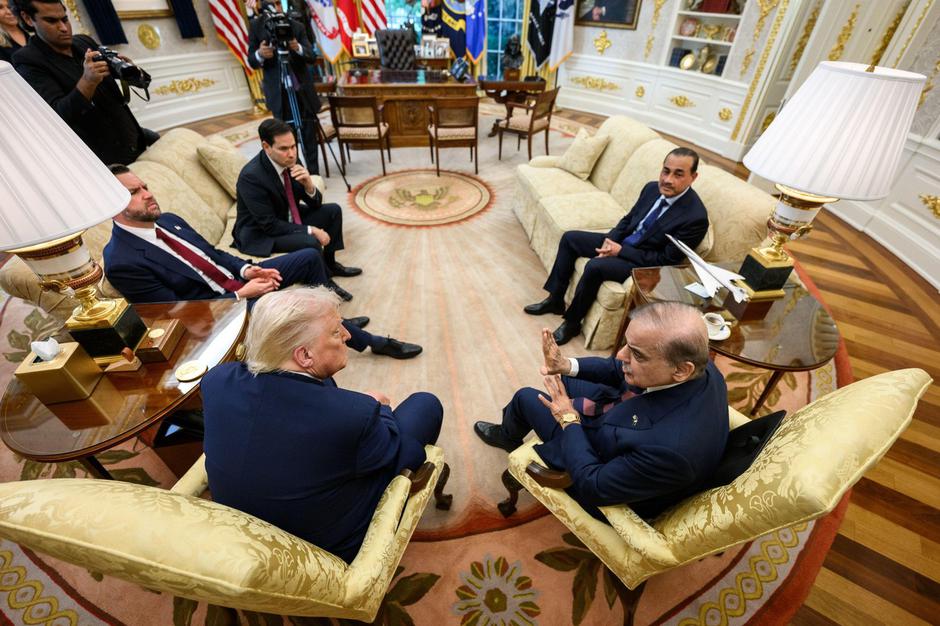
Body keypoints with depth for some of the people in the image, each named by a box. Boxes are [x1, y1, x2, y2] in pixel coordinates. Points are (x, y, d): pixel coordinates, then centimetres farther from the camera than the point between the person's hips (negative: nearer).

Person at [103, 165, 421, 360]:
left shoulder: (167, 220, 5)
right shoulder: (121, 263, -17)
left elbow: (213, 254, 12)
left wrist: (245, 269, -8)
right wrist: (240, 295, -21)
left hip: (237, 281, 8)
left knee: (310, 257, 0)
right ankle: (373, 343, -3)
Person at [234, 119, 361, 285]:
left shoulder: (290, 162, -8)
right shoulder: (251, 176, -28)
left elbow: (315, 204, -2)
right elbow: (270, 225, -27)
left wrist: (309, 186, -23)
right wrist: (310, 230, -26)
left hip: (287, 218, 8)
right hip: (259, 233, -8)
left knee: (333, 211, 3)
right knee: (311, 242, -31)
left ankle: (329, 263, 17)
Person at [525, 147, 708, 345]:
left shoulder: (696, 217, -23)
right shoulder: (653, 188, -3)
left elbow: (666, 260, -20)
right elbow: (628, 219, 10)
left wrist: (621, 251, -20)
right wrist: (610, 240, -10)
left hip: (643, 264, -8)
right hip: (620, 242, 8)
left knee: (595, 266, -32)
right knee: (570, 238, 1)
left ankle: (572, 322, -9)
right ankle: (556, 300, 11)